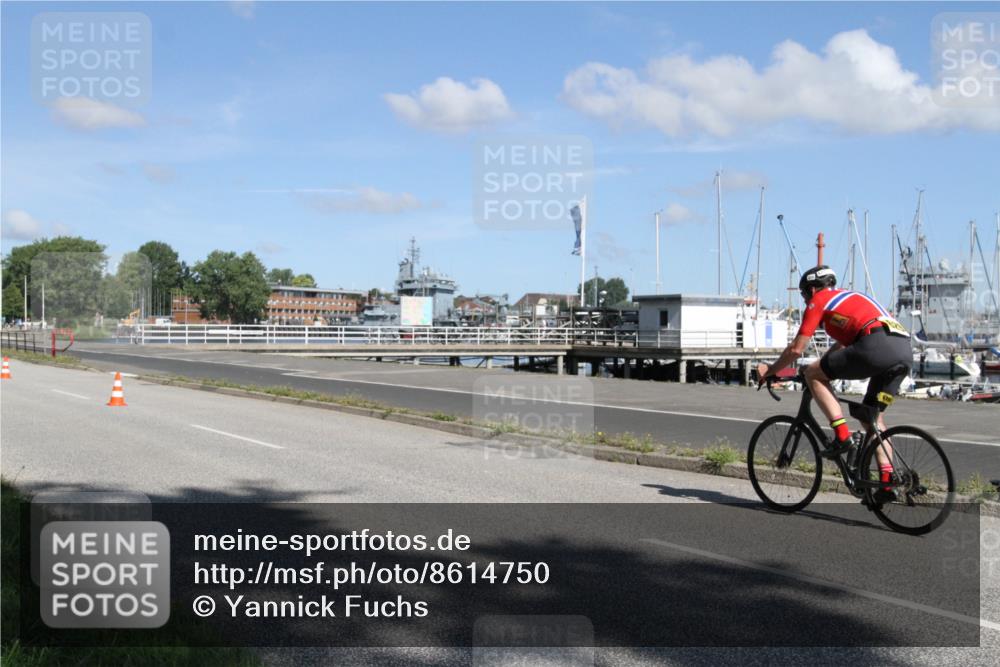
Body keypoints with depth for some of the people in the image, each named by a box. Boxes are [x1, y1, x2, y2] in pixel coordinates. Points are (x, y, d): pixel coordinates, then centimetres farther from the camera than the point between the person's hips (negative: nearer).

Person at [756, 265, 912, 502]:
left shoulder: (819, 301, 13)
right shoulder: (850, 297, 36)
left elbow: (796, 349, 11)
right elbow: (843, 344, 46)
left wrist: (769, 370, 24)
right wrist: (824, 365, 54)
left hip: (877, 345, -8)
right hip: (905, 351, 8)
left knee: (812, 374, 6)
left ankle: (842, 435, -2)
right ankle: (887, 481, 10)